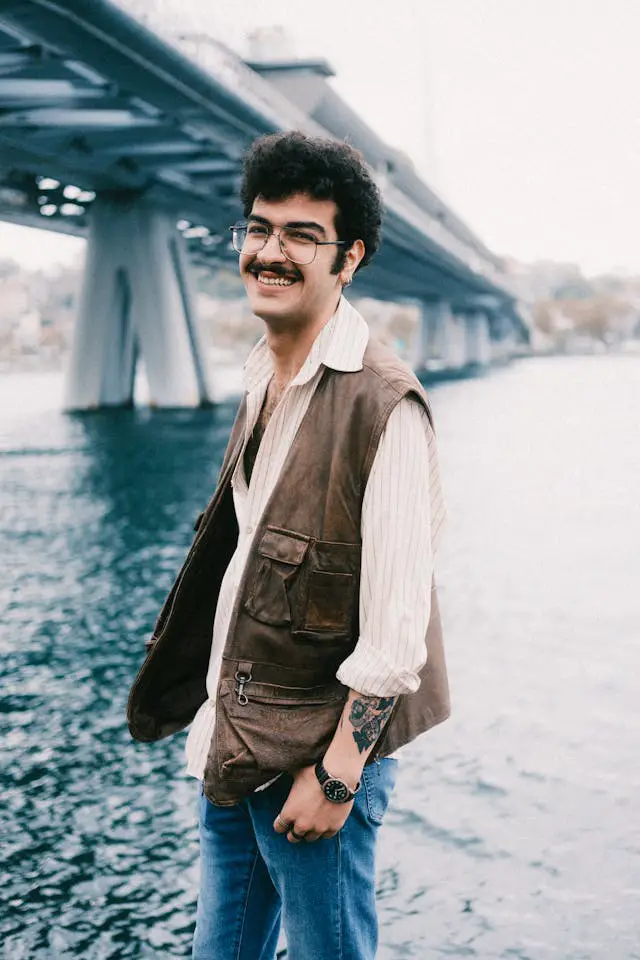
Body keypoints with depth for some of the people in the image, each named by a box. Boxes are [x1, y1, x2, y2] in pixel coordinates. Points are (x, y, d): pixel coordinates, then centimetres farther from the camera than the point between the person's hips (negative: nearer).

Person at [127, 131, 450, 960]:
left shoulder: (384, 403, -20)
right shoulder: (263, 379, 6)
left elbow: (396, 627, -21)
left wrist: (336, 773, -19)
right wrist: (214, 720, 13)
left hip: (314, 750, -8)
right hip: (228, 737, 8)